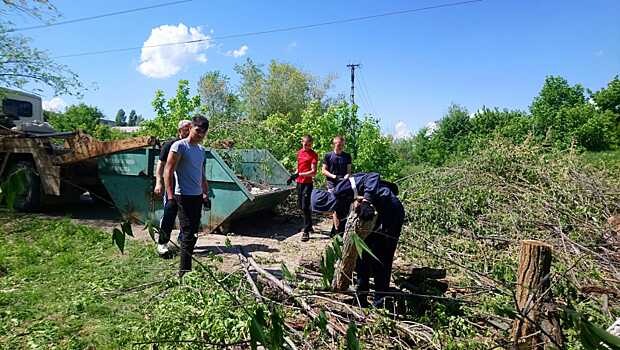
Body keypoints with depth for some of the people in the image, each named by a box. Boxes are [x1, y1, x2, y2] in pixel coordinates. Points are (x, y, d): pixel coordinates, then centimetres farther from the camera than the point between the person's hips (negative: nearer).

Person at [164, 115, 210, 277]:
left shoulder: (202, 149, 15)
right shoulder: (179, 146, -8)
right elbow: (168, 172, -12)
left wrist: (206, 194, 19)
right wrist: (170, 197, -19)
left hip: (198, 197, 8)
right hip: (184, 196, -7)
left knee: (192, 233, 12)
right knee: (189, 235, -8)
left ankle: (185, 269, 24)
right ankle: (184, 272, 2)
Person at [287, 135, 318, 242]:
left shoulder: (313, 155, -10)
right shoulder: (299, 152, 11)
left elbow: (313, 172, -18)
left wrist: (299, 174, -26)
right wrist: (293, 176, 11)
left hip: (307, 183, -8)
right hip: (299, 182, 8)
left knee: (305, 206, -10)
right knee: (300, 205, 16)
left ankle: (306, 232, -4)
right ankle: (309, 225, 33)